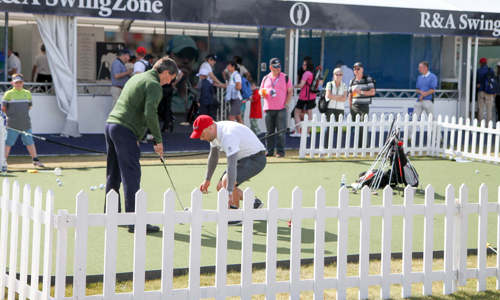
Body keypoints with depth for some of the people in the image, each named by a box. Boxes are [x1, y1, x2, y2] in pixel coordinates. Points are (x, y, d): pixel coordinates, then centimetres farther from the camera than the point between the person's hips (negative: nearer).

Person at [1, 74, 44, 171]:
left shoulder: (27, 93, 9)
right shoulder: (8, 94, -2)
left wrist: (23, 114, 11)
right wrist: (10, 115, 4)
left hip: (26, 123, 3)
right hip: (12, 125, -3)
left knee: (30, 142, 9)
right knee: (8, 143, -3)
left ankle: (35, 160, 21)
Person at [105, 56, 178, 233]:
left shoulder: (137, 78, 22)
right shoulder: (154, 85, -7)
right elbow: (150, 114, -19)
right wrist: (158, 140, -13)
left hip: (111, 124, 10)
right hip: (125, 131, -10)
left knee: (114, 174, 16)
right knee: (131, 175, -10)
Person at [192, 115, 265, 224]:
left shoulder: (228, 135, -33)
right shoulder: (214, 132, -2)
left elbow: (232, 165, -40)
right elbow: (213, 156, 15)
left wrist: (229, 193, -44)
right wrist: (207, 179, 17)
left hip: (256, 159, -10)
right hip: (242, 158, 10)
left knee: (227, 181, -26)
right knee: (221, 187, 5)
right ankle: (253, 202, 20)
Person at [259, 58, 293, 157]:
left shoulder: (285, 78, 4)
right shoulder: (266, 78, 13)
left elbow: (290, 91, 4)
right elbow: (261, 90, 20)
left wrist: (286, 103, -6)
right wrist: (262, 93, -5)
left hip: (281, 109, -3)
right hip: (269, 109, 3)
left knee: (281, 131, -6)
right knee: (269, 131, 6)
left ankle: (280, 151, -1)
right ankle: (269, 151, 12)